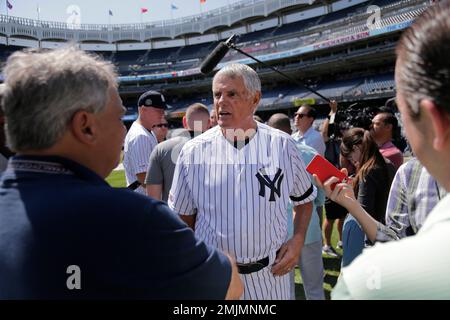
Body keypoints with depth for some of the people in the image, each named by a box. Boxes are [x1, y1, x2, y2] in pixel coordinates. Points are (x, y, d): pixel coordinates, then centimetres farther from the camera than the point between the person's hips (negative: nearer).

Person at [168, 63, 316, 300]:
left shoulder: (282, 145, -4)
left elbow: (304, 199, 10)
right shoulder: (194, 152, -6)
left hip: (270, 273, 1)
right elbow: (183, 217, 3)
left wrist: (298, 240, -3)